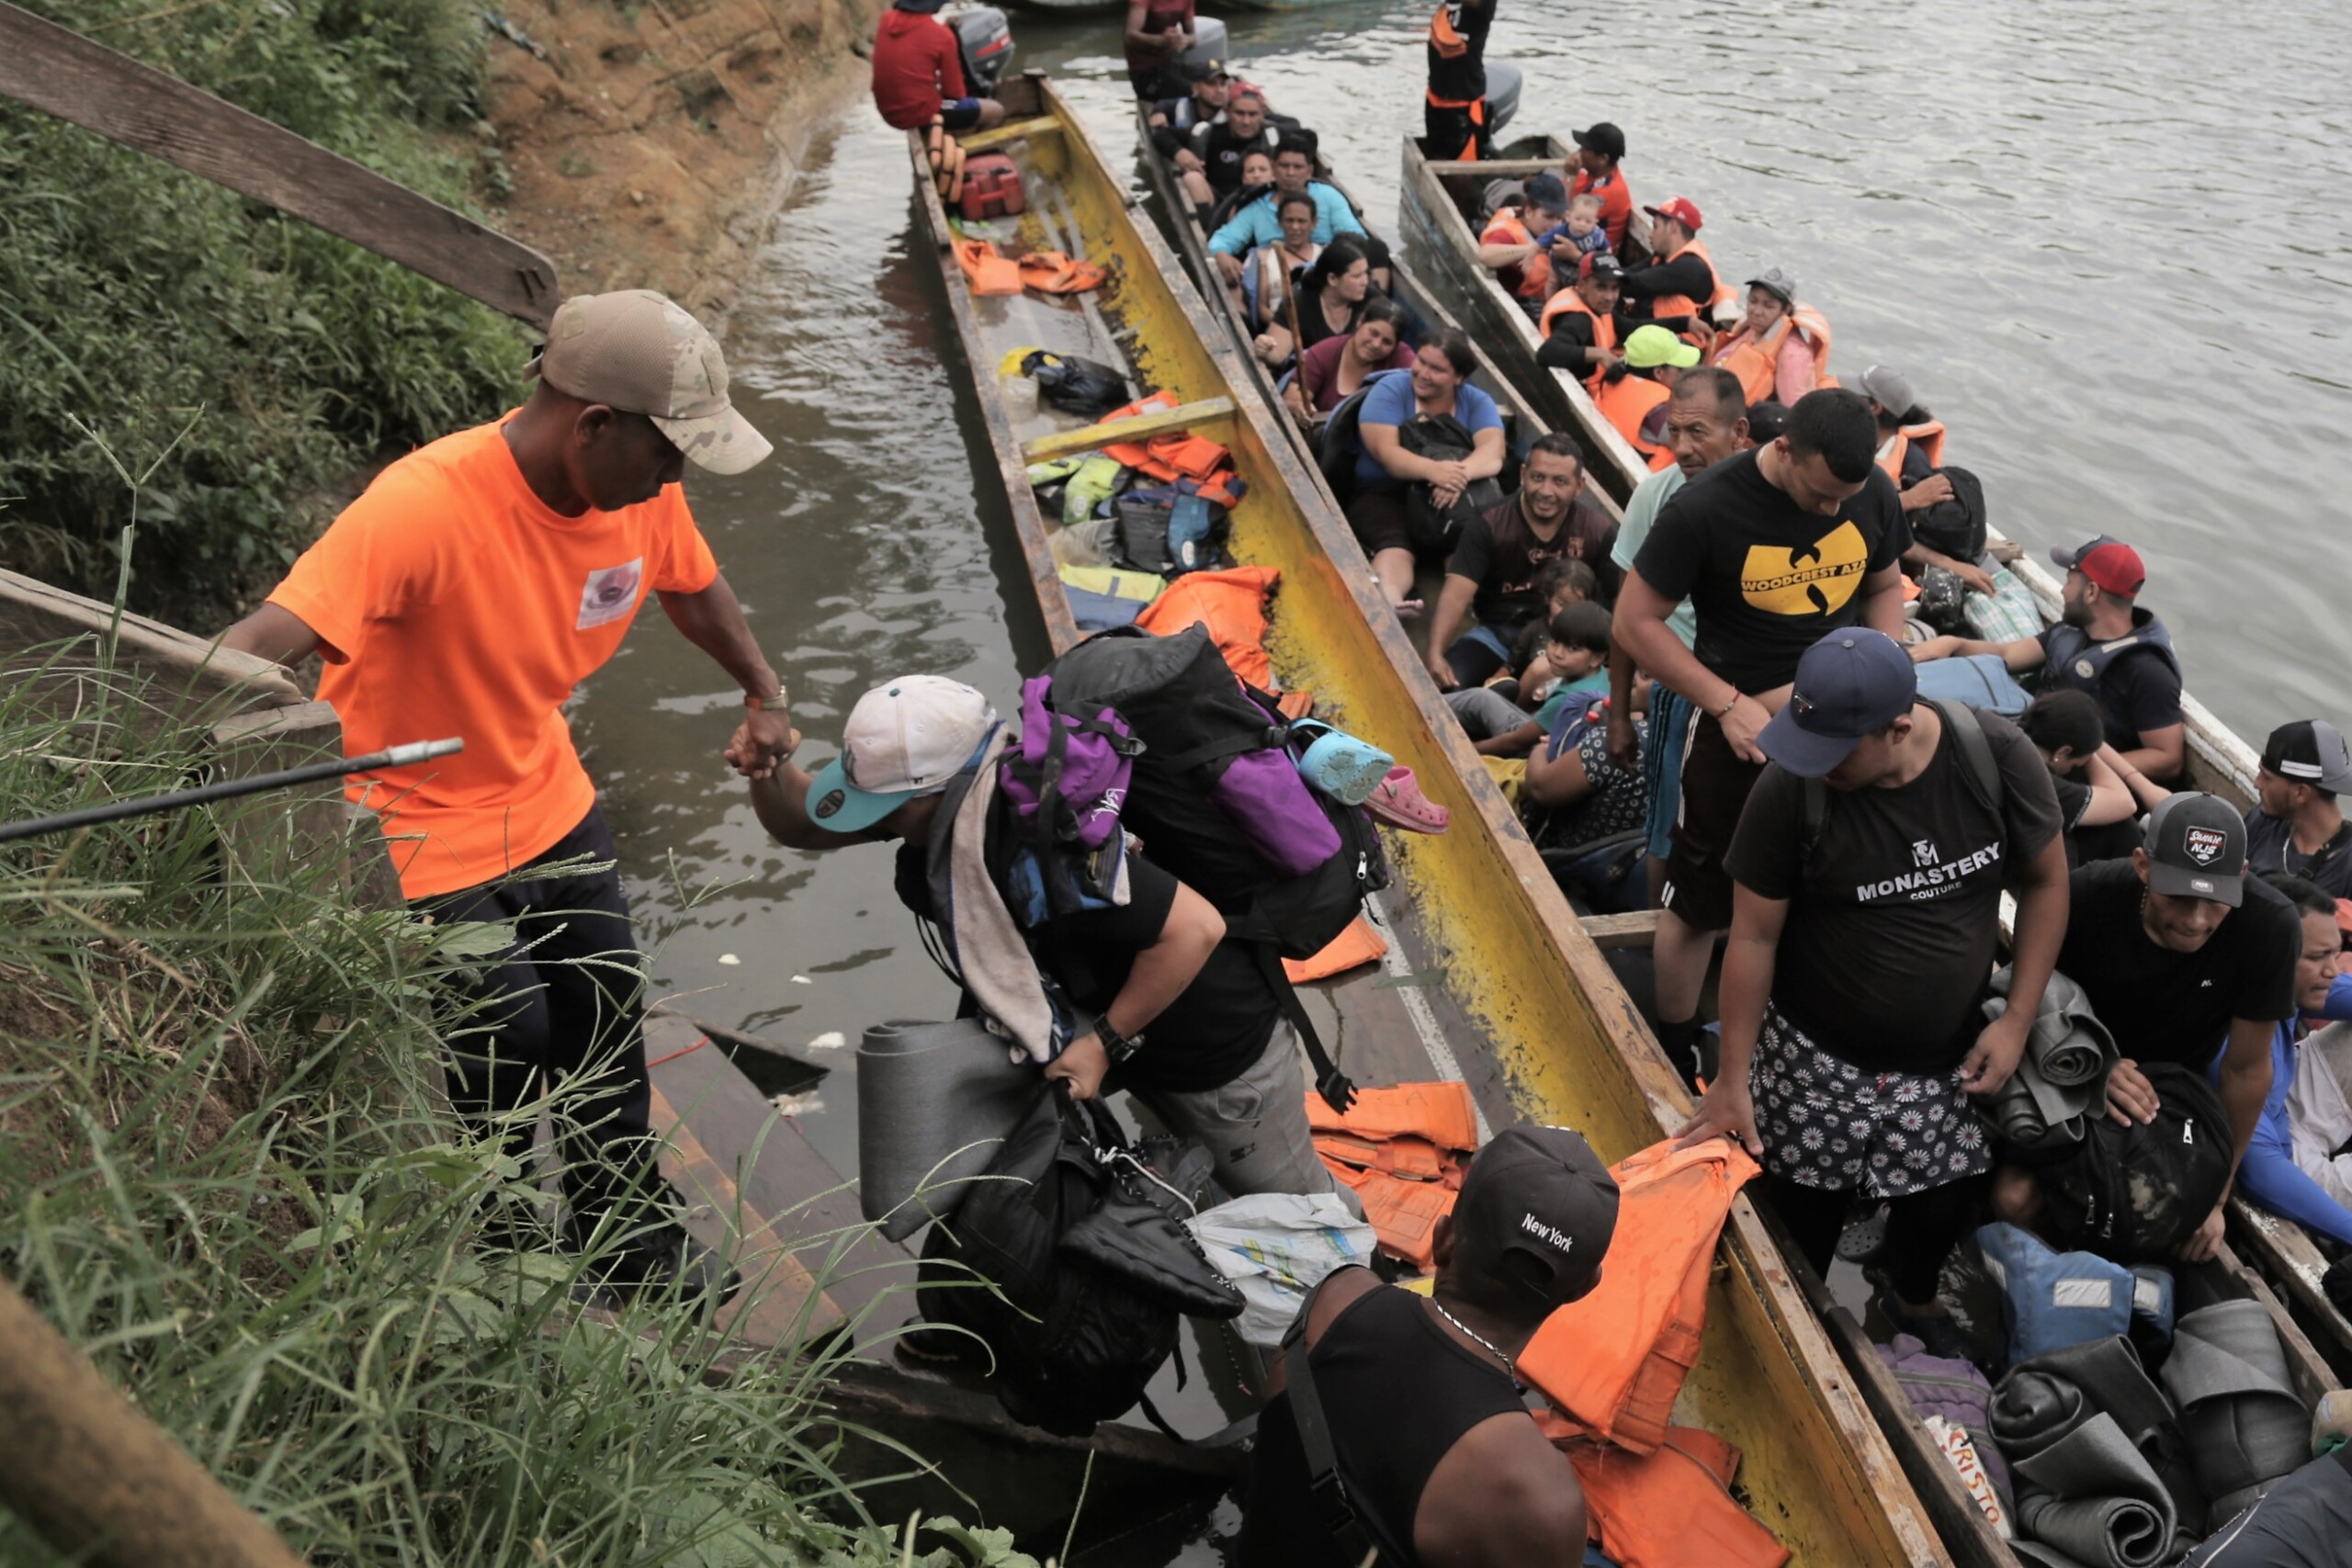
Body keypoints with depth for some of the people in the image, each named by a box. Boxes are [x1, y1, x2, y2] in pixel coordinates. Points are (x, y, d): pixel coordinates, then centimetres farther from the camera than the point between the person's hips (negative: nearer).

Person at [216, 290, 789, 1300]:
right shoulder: (425, 506, -34)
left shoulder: (642, 486, -12)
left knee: (606, 1022, 15)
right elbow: (262, 644, -43)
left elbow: (692, 586, 11)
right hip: (421, 828, -7)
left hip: (547, 795, 7)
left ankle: (633, 1247, 37)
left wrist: (764, 696, 19)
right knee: (510, 1037, -4)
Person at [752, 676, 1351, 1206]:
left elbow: (1195, 928, -39)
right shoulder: (951, 802, -15)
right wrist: (767, 766, -26)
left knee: (1288, 1201, 17)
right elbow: (798, 825, -5)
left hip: (1221, 1050, -7)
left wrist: (1106, 1043, -30)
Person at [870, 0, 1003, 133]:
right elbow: (954, 92, -6)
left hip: (889, 112, 7)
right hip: (922, 114, -7)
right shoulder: (940, 34, -16)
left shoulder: (886, 21, -1)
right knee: (996, 111, 9)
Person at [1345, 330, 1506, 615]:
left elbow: (1493, 453, -13)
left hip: (1455, 500, 4)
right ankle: (1389, 598, -67)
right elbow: (1386, 451, -17)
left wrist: (1460, 474, -38)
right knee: (1394, 547, -37)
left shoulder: (1476, 402, 5)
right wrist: (1433, 470, -38)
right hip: (1386, 495, -4)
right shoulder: (1389, 391, -2)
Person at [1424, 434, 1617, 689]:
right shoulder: (1488, 526, -11)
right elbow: (1456, 595, -20)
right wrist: (1435, 655, -38)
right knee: (1443, 685, -27)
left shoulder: (1598, 529, -5)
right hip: (1500, 632, -1)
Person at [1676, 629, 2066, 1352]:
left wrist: (2017, 1020, -5)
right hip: (1816, 1056, -2)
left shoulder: (1997, 756, -17)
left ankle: (1914, 1304, 51)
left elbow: (2046, 882, -1)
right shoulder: (1790, 789, -23)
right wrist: (1733, 1078, -9)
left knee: (1942, 1205, 16)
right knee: (1808, 1214, 9)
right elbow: (1754, 938, -13)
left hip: (1946, 1055, 2)